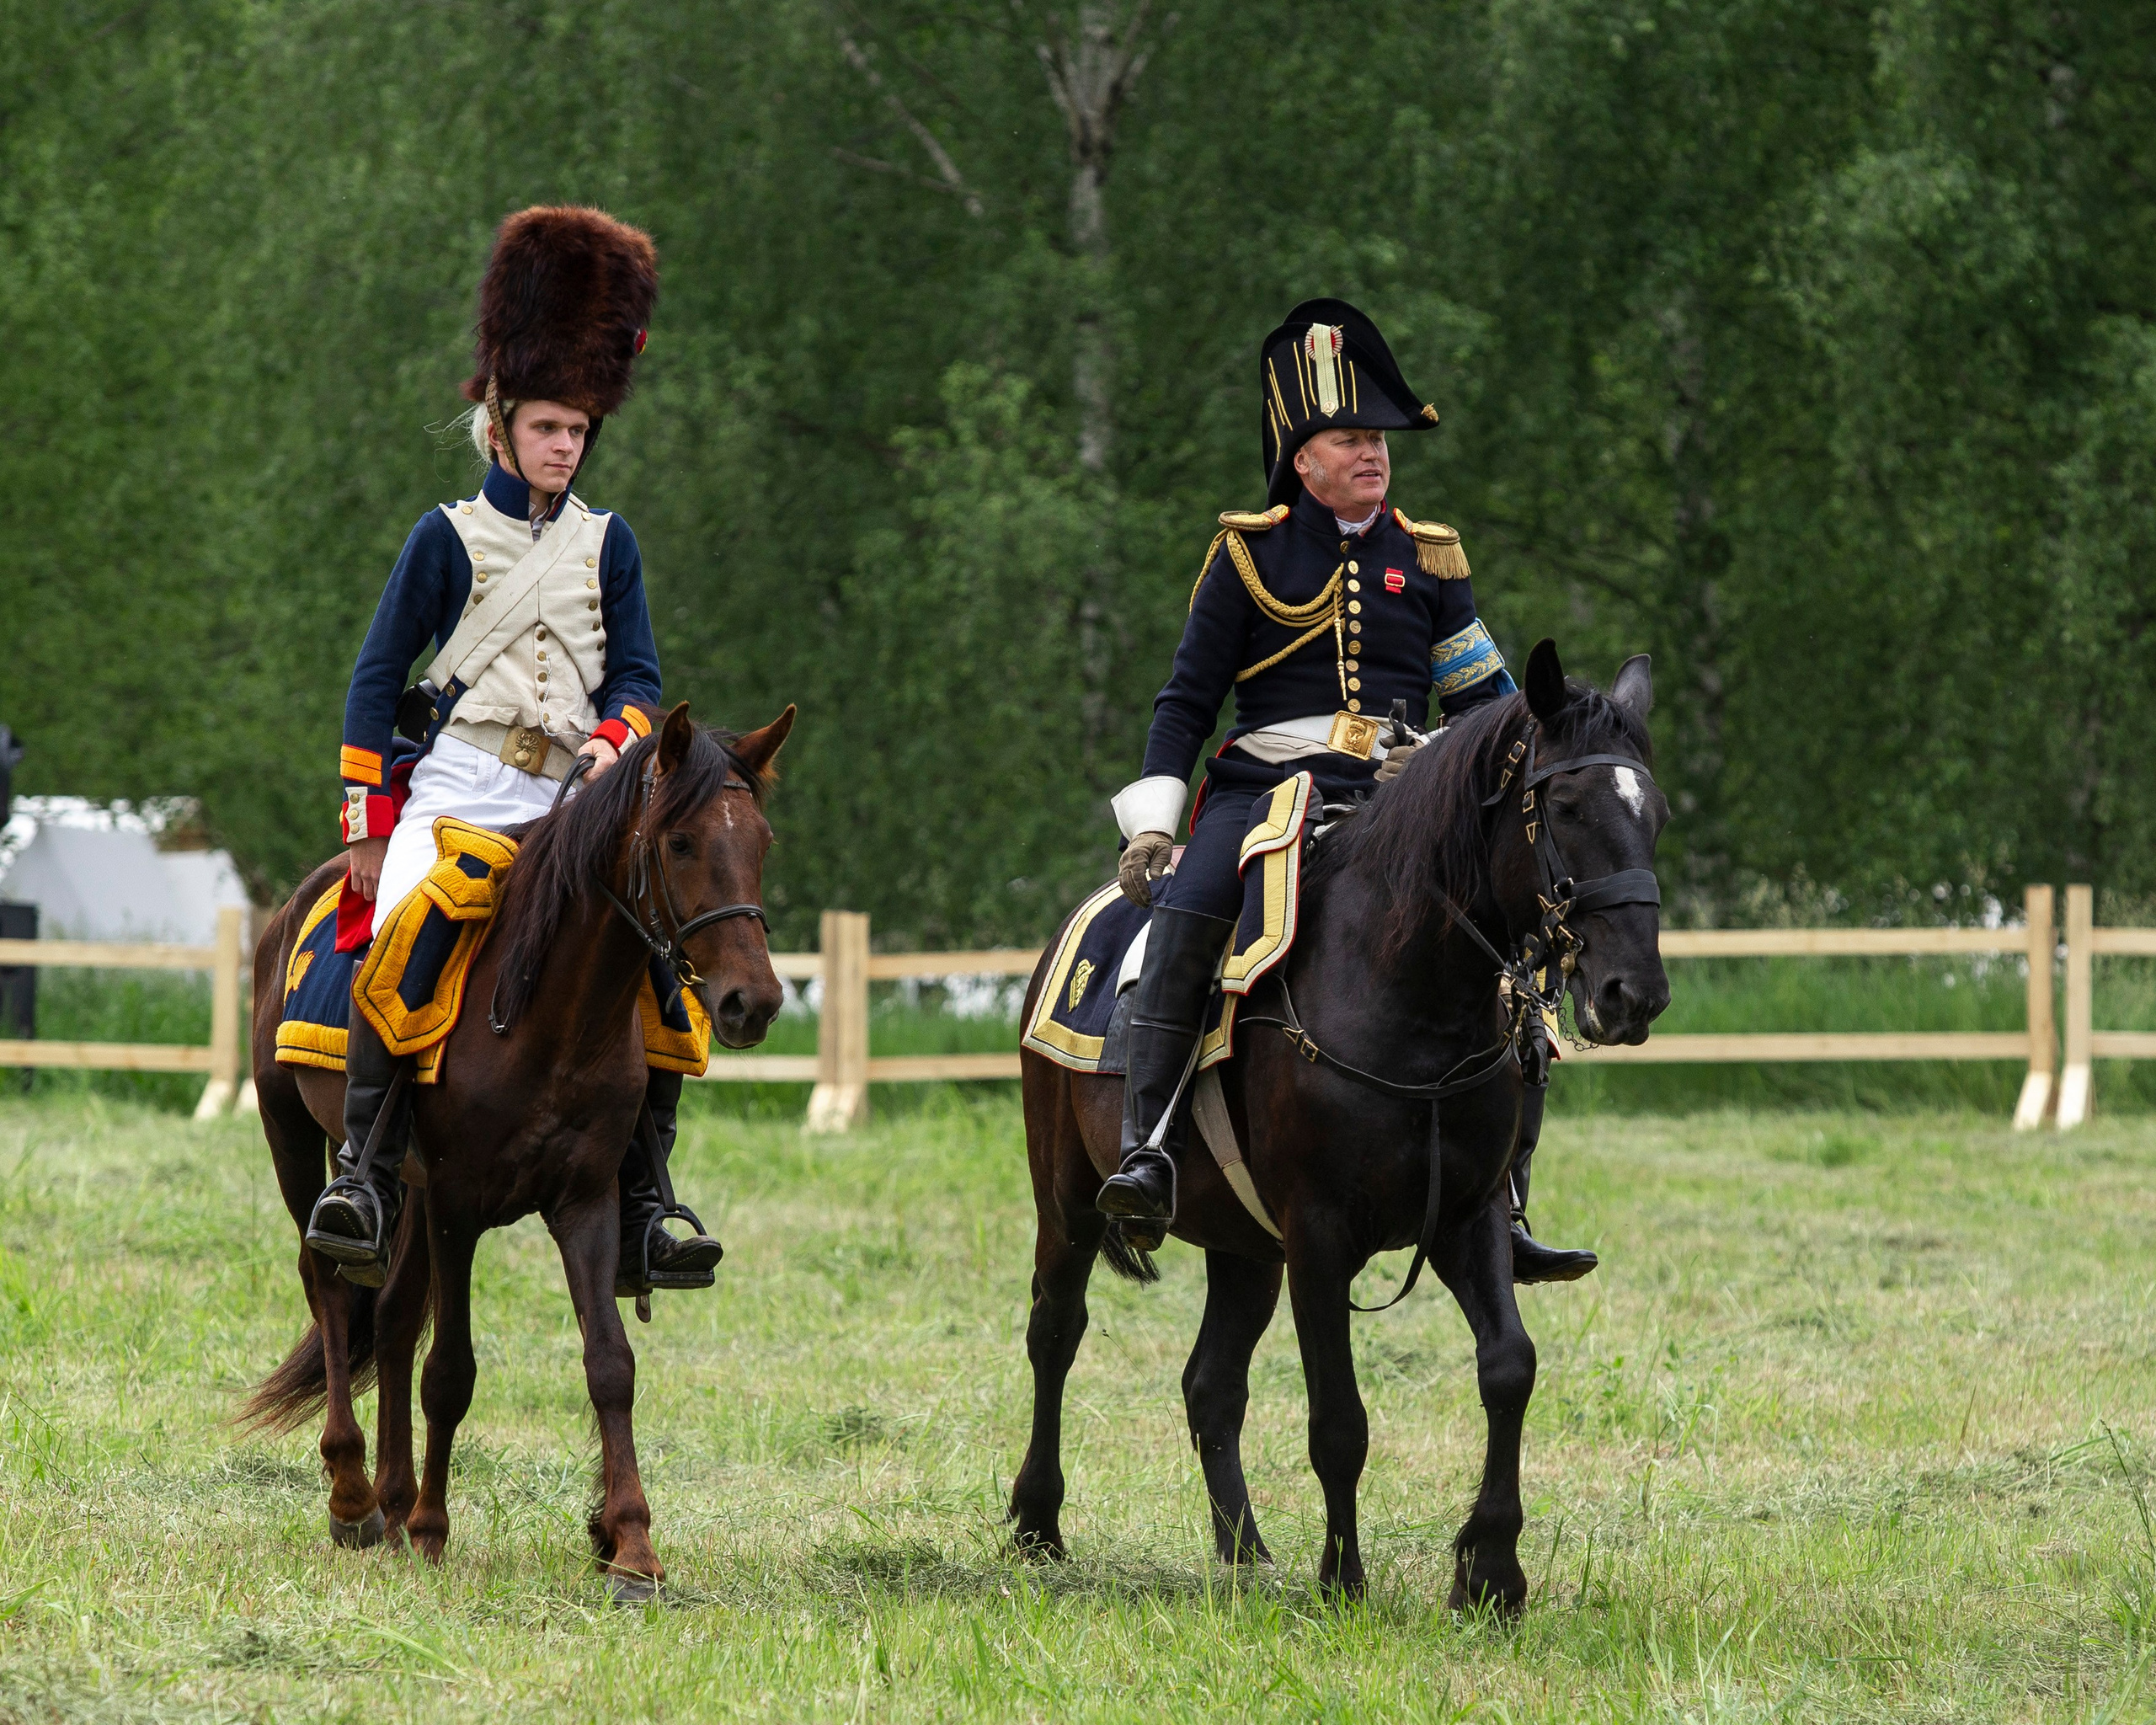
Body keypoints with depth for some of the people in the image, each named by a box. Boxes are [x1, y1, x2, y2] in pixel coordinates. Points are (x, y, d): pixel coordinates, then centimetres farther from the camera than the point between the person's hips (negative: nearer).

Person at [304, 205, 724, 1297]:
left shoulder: (606, 544, 14)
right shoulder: (449, 538, 5)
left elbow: (638, 672, 13)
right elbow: (375, 682, 6)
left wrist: (613, 737, -12)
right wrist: (368, 831, 0)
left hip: (577, 796, 3)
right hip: (460, 786, -3)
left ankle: (640, 1213, -7)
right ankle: (365, 1169, -29)